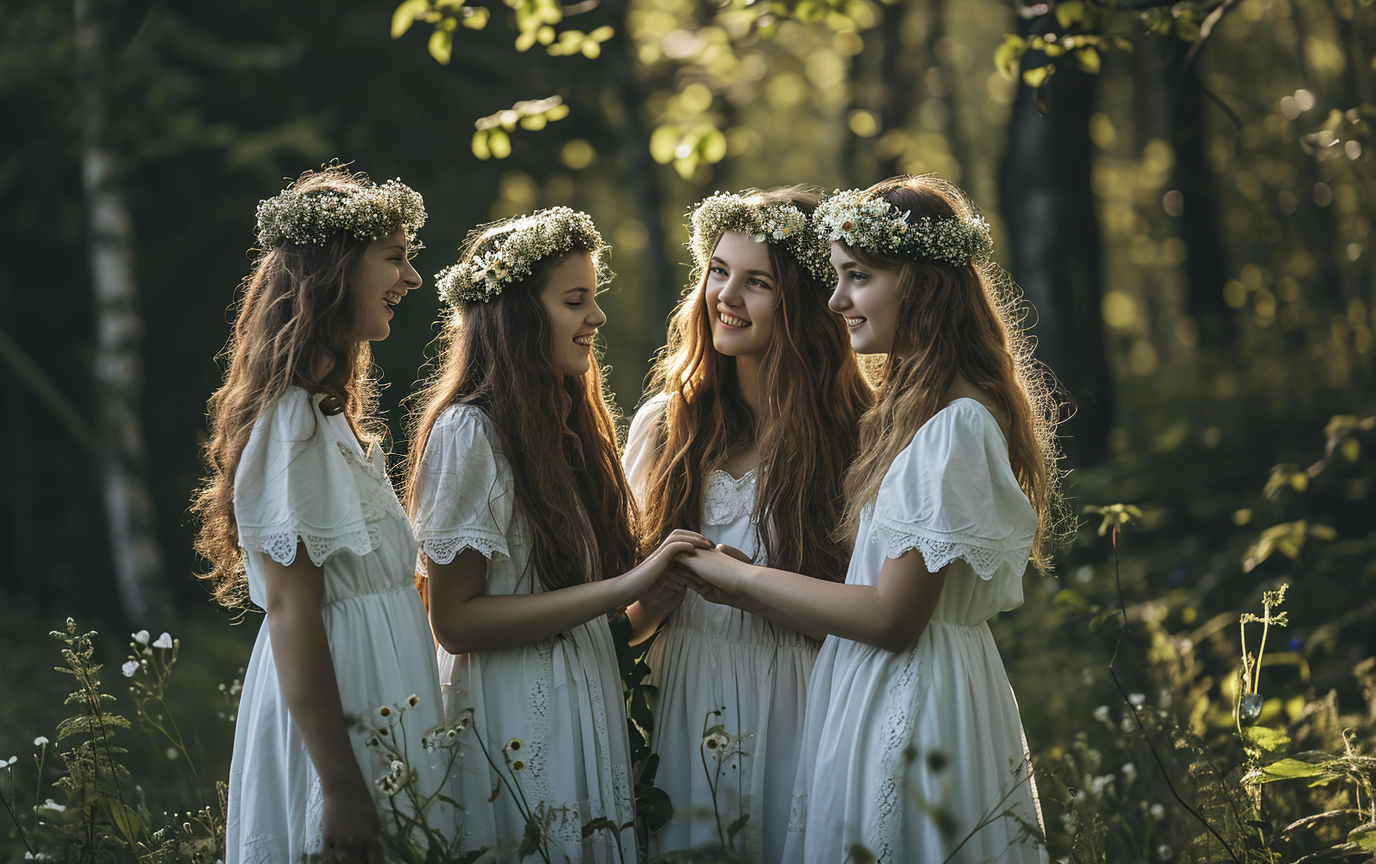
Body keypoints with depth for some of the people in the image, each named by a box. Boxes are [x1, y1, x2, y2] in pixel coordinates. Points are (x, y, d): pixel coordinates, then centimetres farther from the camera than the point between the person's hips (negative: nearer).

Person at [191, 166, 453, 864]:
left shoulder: (331, 412, 14)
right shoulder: (296, 420, -17)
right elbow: (290, 609, -21)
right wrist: (341, 787, -23)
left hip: (375, 709, 10)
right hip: (333, 719, -10)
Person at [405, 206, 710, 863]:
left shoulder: (564, 421, 11)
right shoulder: (468, 432, -14)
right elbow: (455, 620, -18)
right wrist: (625, 586, -21)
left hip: (588, 703, 8)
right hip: (517, 723, -8)